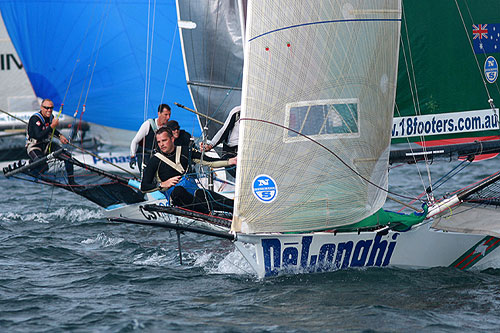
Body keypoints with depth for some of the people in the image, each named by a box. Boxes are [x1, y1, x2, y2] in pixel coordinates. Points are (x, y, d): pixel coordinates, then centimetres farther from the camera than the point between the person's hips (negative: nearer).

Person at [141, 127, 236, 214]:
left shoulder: (185, 151, 13)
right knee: (178, 190, -39)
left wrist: (229, 161, 0)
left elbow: (209, 161, 13)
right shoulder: (155, 161, 5)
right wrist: (163, 184, -10)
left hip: (193, 189, 3)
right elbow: (144, 187, 4)